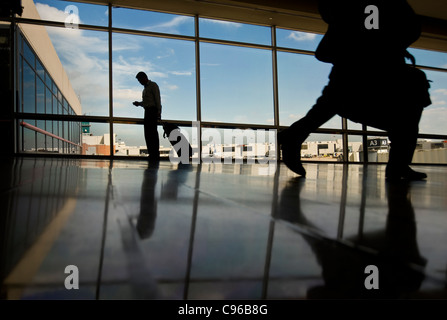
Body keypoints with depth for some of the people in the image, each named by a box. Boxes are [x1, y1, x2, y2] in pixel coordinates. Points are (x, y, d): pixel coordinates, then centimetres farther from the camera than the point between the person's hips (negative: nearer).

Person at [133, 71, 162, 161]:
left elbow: (157, 99, -9)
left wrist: (159, 113, -16)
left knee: (153, 133, -13)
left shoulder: (153, 85, -1)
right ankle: (151, 155, 5)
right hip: (147, 111, 9)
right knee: (147, 133, 4)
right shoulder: (145, 88, 24)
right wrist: (139, 103, 9)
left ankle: (155, 155, -14)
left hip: (153, 111, -9)